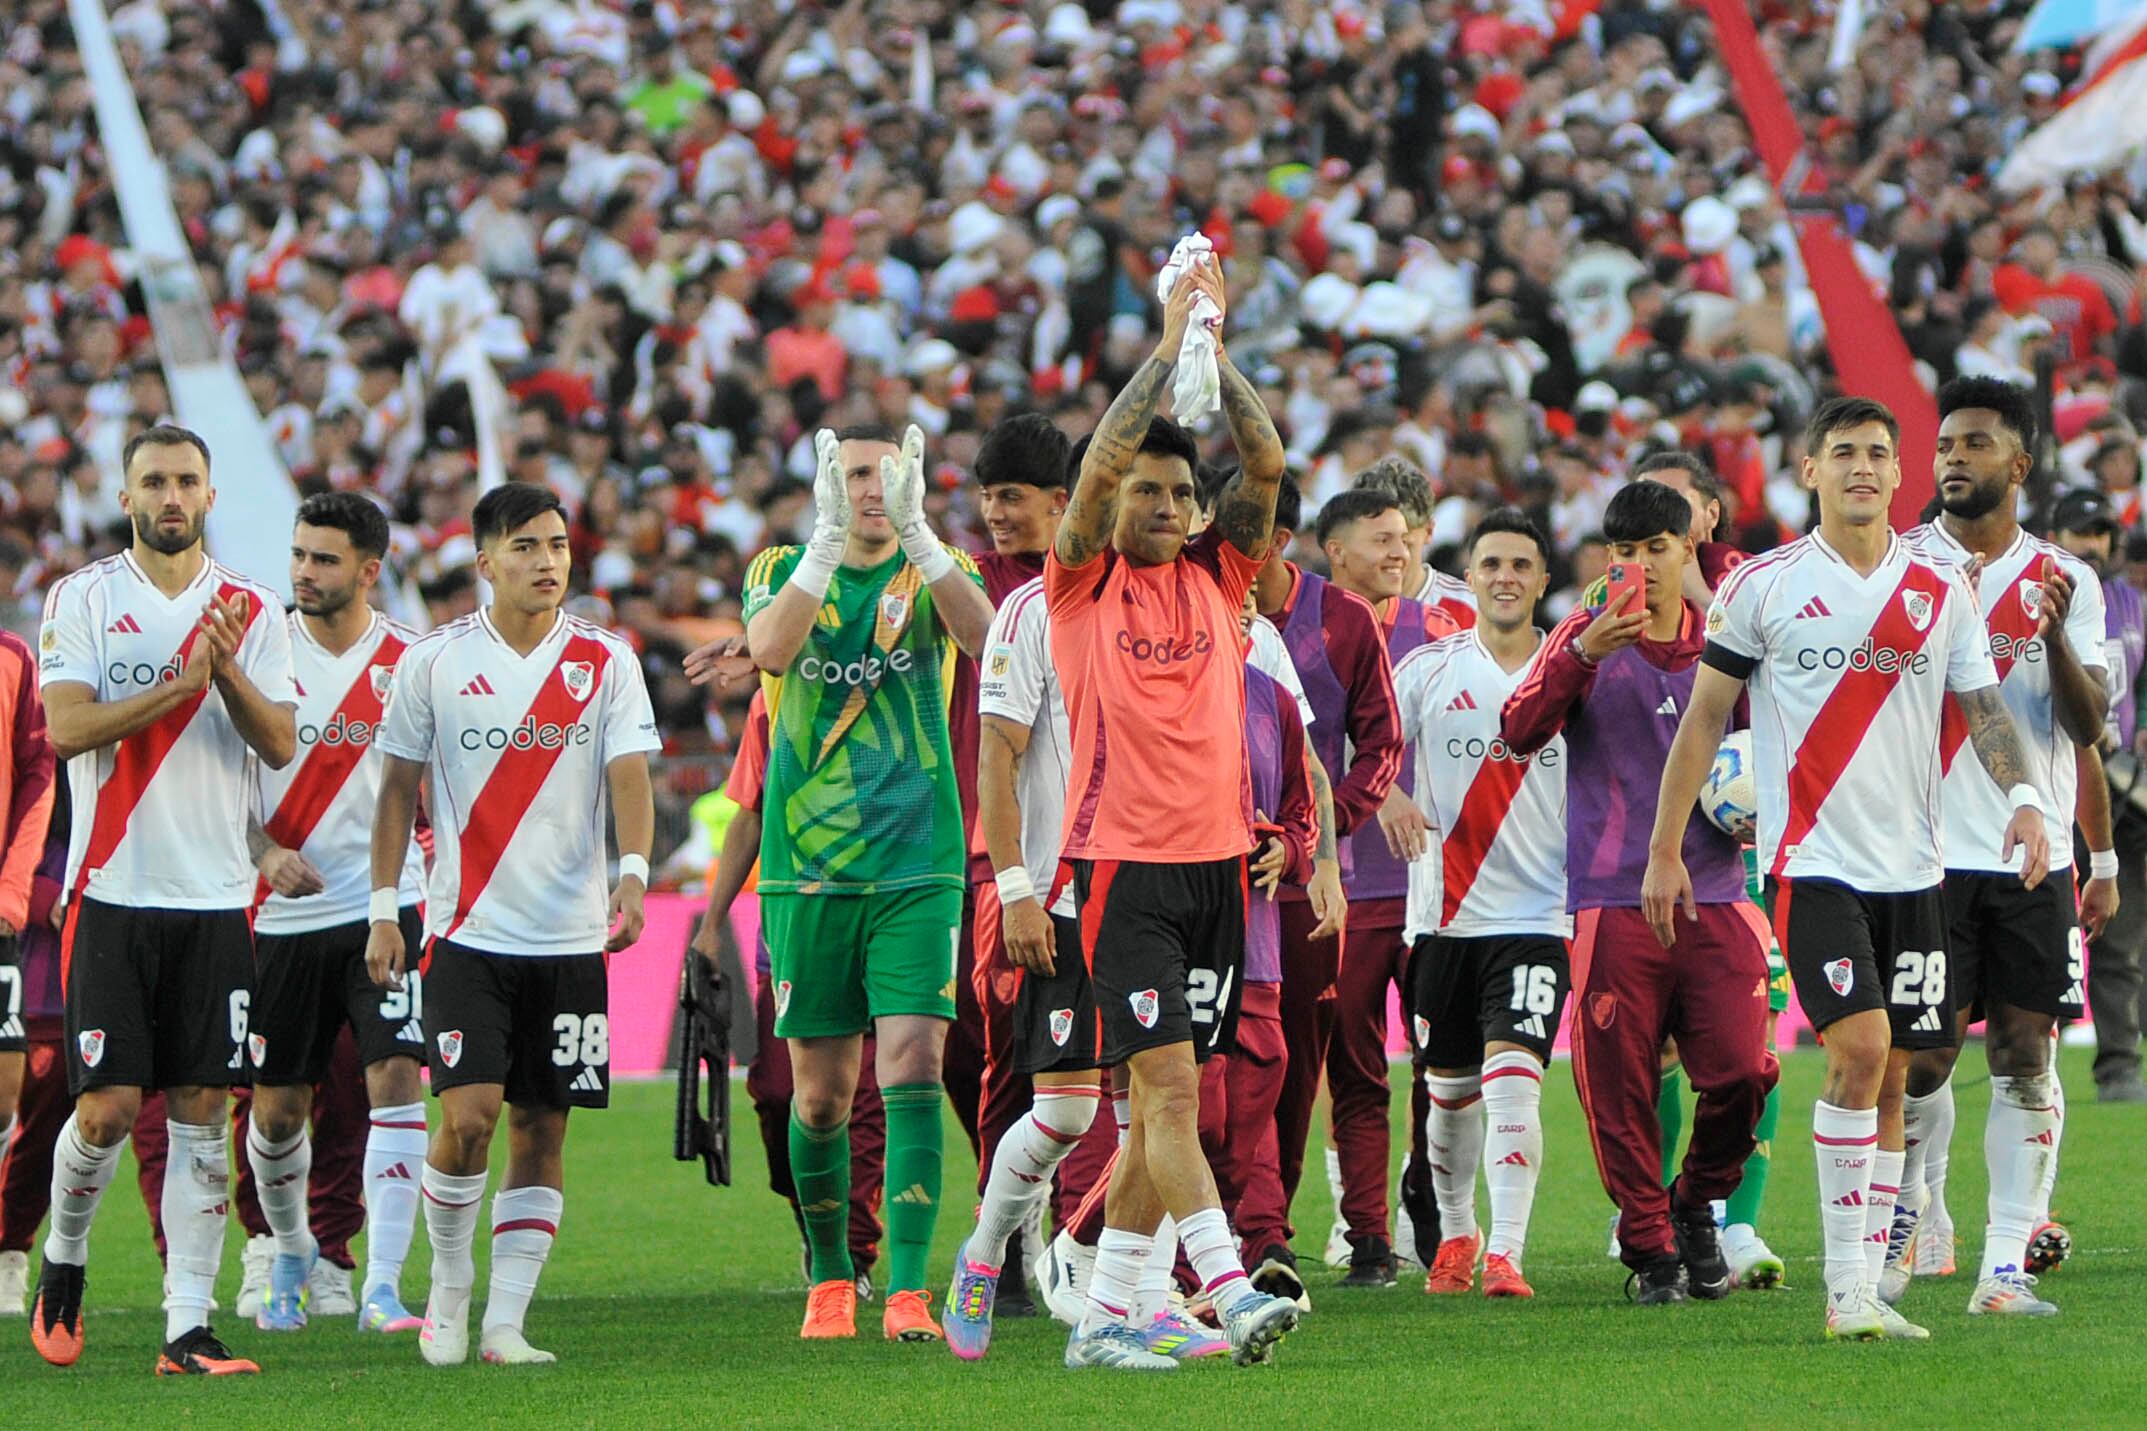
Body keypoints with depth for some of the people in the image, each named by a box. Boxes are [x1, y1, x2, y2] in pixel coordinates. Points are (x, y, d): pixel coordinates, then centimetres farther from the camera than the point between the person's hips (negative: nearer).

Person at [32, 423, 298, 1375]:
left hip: (215, 897, 2)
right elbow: (66, 729, -11)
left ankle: (188, 1327, 0)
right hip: (112, 893, -2)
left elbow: (280, 745, 1)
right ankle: (64, 1260, 22)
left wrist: (230, 673, -15)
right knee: (108, 1106, -6)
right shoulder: (82, 600, 1)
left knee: (201, 1110, -1)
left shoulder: (249, 610, 8)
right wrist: (181, 683, -19)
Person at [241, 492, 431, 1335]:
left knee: (396, 1075, -16)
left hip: (384, 908, -1)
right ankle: (290, 1250, 36)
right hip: (283, 916, 1)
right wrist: (264, 852, -14)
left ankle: (382, 1287, -15)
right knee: (276, 1105, 7)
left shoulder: (411, 663, -1)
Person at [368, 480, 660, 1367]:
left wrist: (632, 874, -23)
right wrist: (383, 911, 3)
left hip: (571, 933, 2)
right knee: (469, 1115, -13)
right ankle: (448, 1288, 9)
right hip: (466, 928, -2)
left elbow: (629, 776, -5)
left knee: (542, 1128, 2)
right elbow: (398, 788, 8)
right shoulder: (433, 662, 2)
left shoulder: (606, 661, 3)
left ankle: (506, 1321, 7)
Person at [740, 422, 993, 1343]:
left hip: (917, 869, -1)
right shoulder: (782, 571, 6)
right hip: (808, 870, 1)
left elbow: (985, 637, -18)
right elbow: (771, 650, -17)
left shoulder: (933, 574, 5)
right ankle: (829, 1278, 23)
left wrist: (914, 531, -27)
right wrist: (829, 538, -27)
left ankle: (908, 1291, -15)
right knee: (821, 1094, 6)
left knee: (912, 1072, -13)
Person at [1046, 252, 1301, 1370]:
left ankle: (1104, 1316, 11)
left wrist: (1214, 344, -2)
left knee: (1161, 1101, 5)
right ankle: (1230, 1293, -23)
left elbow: (1267, 465, 2)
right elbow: (1100, 463, -12)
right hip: (1123, 862, -5)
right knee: (1168, 1084, -14)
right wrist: (1168, 345, -10)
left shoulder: (1215, 575, 12)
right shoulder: (1081, 584, 2)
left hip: (1216, 860, 5)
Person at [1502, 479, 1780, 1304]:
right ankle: (1650, 1250, 9)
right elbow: (1520, 732, -9)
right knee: (1621, 1087, -4)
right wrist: (1580, 657, -23)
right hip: (1614, 898, -2)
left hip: (1714, 890, 2)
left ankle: (1696, 1206, 17)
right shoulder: (1586, 636, 4)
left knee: (1743, 1070, -9)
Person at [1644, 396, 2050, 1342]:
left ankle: (1861, 1288, 11)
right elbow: (1705, 716, 4)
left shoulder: (1940, 592, 8)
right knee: (1859, 1046, -19)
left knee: (1889, 1079, 5)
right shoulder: (1762, 585, 0)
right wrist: (1665, 848, 2)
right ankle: (1845, 1285, -12)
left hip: (1910, 867, 4)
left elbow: (1983, 708, 8)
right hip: (1812, 861, -4)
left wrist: (2022, 797, -11)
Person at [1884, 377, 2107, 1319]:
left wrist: (2056, 636, -18)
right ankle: (1903, 1216, 21)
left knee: (2025, 1056, -3)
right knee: (1924, 1058, -3)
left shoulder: (2066, 582, 8)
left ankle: (2005, 1266, -2)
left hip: (2034, 853, 2)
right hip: (1930, 852, -2)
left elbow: (2088, 726, 0)